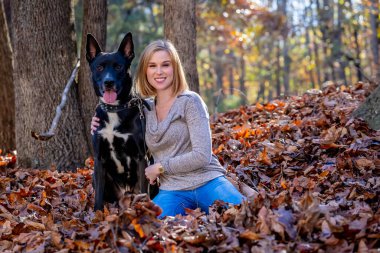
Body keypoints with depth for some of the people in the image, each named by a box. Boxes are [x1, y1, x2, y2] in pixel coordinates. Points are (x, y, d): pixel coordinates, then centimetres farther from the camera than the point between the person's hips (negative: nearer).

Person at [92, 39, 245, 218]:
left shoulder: (190, 101, -2)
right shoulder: (144, 109, 13)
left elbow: (202, 156, -10)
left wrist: (160, 167, -6)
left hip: (207, 182, -2)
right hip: (172, 190, 3)